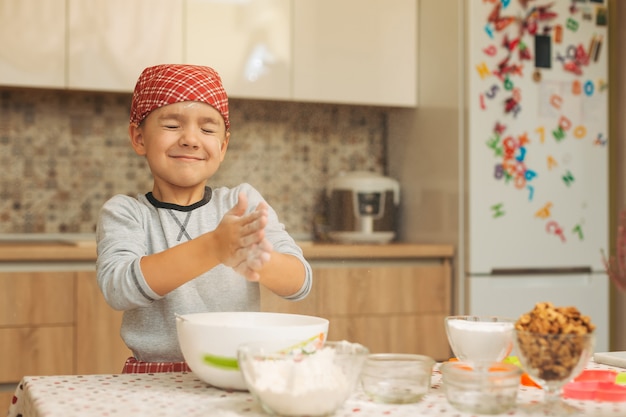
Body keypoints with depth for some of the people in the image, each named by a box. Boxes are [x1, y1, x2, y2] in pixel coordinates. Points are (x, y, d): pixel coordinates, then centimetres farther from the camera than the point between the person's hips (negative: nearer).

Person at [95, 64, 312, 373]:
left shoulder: (245, 202, 5)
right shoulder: (122, 213, 1)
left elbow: (300, 282, -3)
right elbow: (117, 287, -17)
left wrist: (259, 263, -25)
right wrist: (214, 248, -28)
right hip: (155, 380, -2)